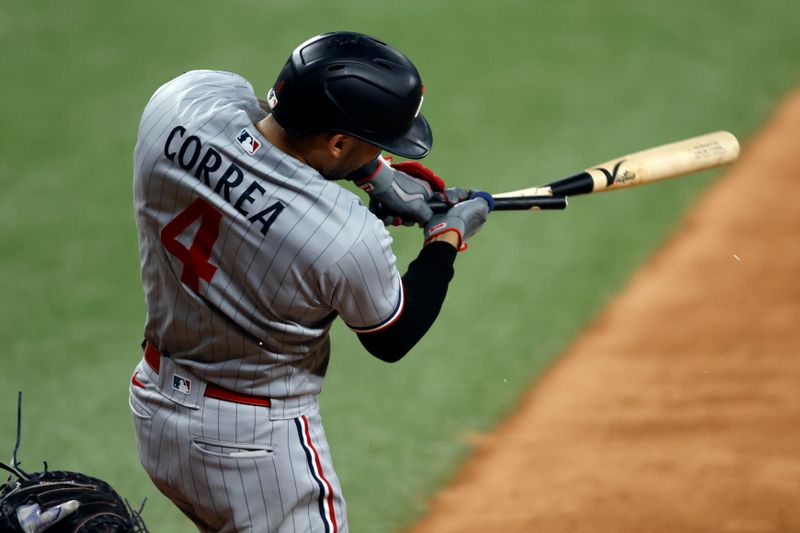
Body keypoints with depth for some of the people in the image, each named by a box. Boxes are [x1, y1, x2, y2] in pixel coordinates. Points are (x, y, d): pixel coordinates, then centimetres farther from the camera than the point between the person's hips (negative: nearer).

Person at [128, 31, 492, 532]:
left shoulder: (181, 99, -16)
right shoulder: (350, 237, -29)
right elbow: (392, 339, -7)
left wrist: (376, 172, 3)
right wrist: (449, 236, 5)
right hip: (259, 445, -7)